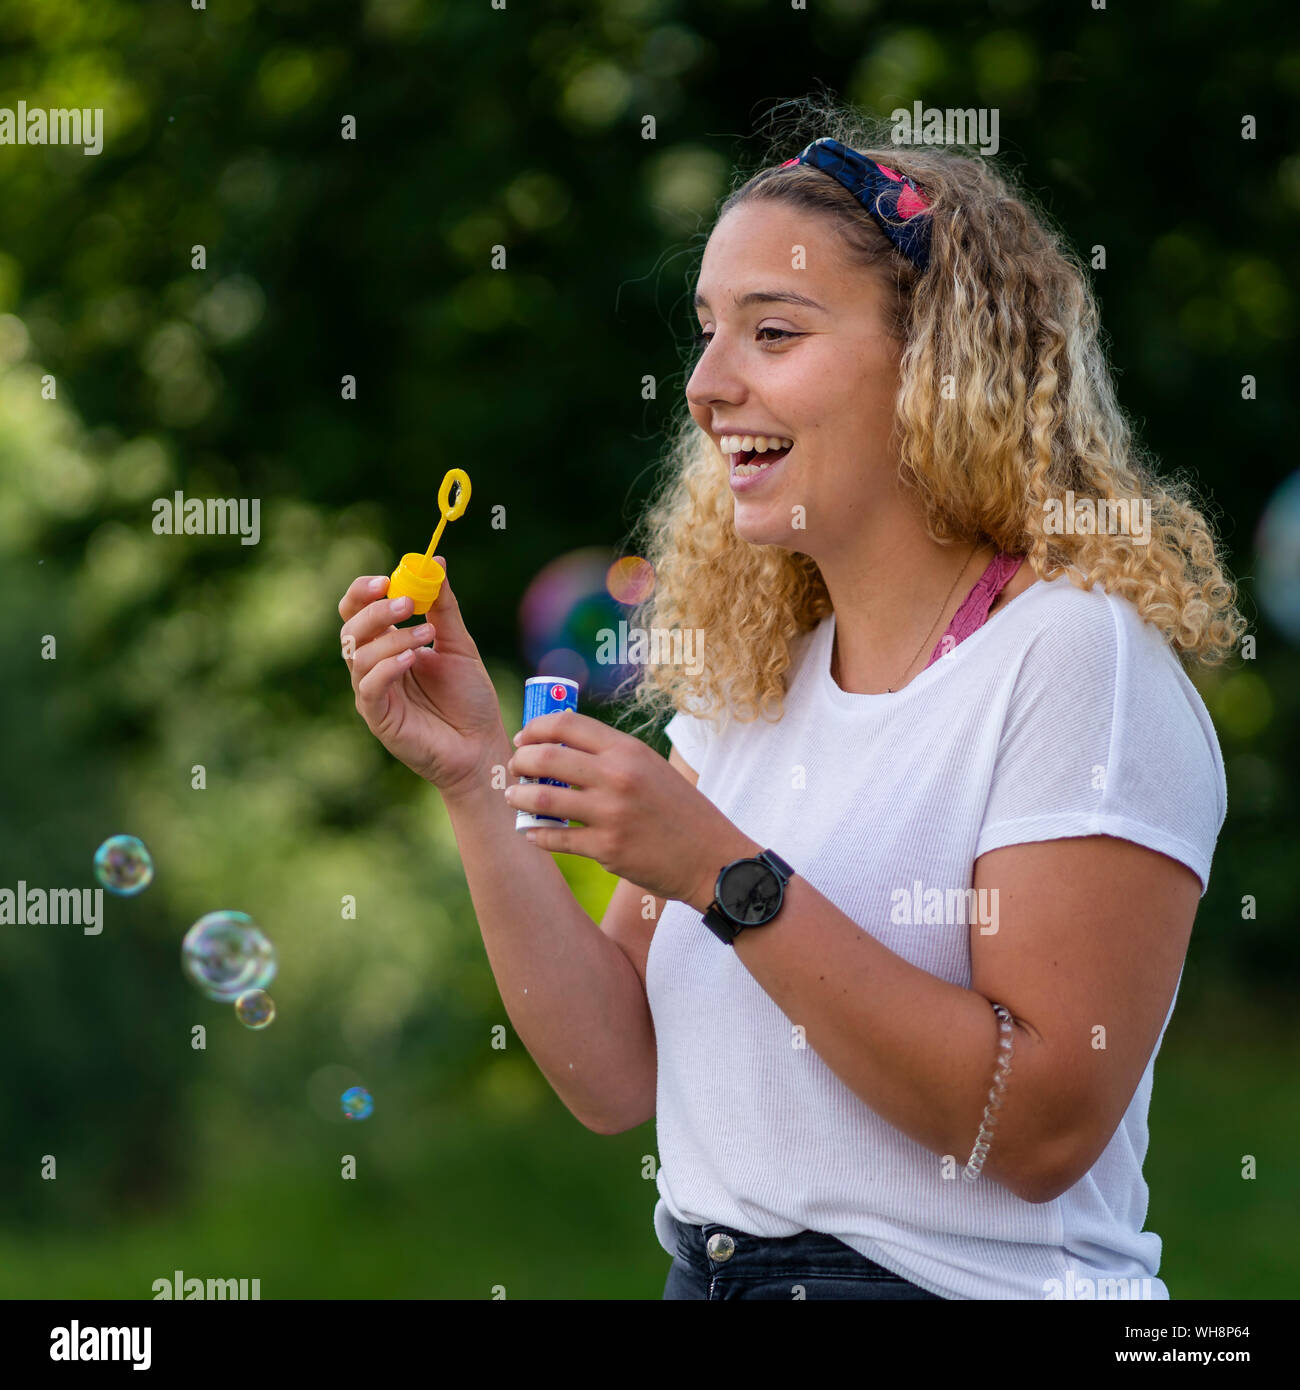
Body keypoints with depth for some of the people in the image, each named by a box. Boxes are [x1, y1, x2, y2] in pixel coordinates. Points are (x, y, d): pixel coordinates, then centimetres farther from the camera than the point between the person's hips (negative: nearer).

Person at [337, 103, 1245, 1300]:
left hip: (954, 1281, -6)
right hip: (706, 1270, 6)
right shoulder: (746, 681, 10)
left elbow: (1045, 1129, -18)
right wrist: (479, 781, -2)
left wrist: (724, 877, -21)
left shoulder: (1074, 655, -11)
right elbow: (616, 1078, 7)